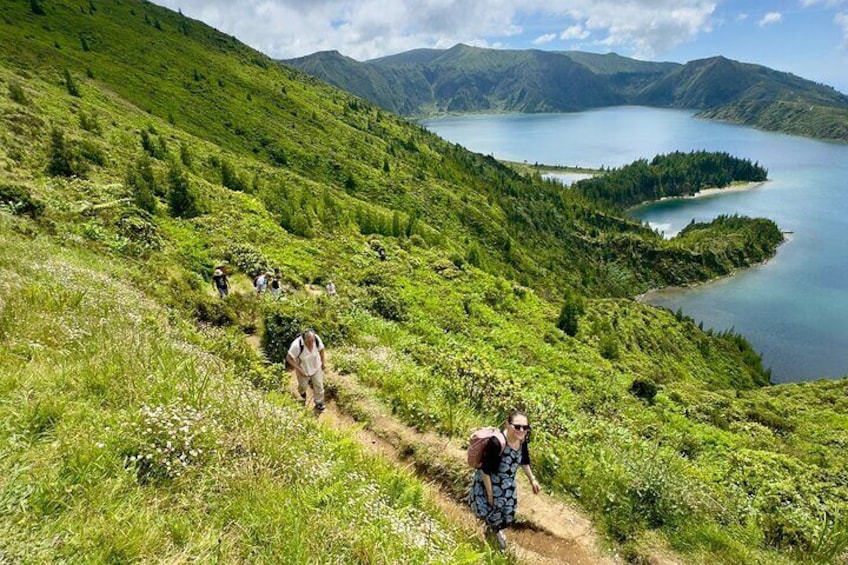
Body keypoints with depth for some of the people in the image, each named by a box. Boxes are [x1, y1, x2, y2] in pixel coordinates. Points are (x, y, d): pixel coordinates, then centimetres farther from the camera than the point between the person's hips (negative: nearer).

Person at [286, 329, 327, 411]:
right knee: (303, 385, 22)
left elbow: (321, 349, -6)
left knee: (318, 384, 12)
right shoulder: (297, 345, -39)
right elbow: (289, 358, -25)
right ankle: (302, 391, 60)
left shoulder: (317, 339, -28)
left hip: (316, 366, 2)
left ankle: (319, 403, 36)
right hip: (302, 368, -2)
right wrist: (299, 370, -26)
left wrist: (323, 362, 1)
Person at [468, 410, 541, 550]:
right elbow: (485, 470, -28)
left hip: (508, 484, 6)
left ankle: (496, 530, 56)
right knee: (490, 511, 14)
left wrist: (532, 479, 9)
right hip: (489, 482, -6)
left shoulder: (522, 439, -18)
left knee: (507, 512, 23)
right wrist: (490, 493, -20)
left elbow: (524, 459, 5)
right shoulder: (496, 443, -39)